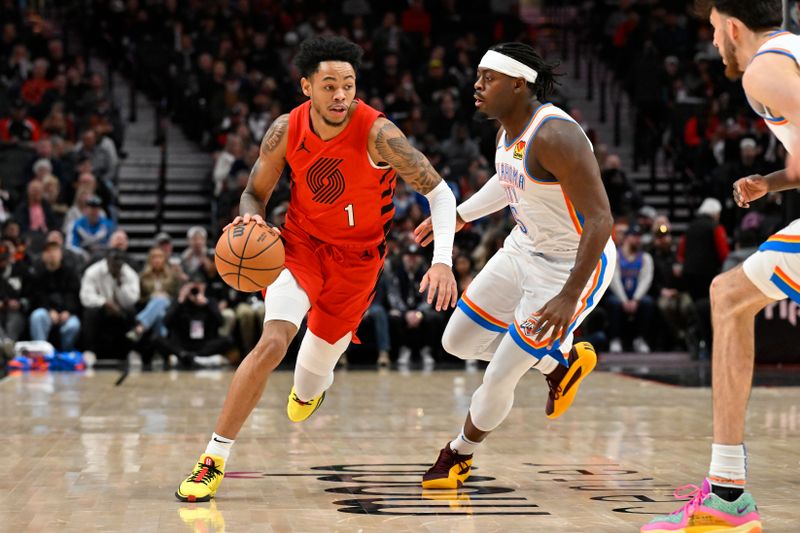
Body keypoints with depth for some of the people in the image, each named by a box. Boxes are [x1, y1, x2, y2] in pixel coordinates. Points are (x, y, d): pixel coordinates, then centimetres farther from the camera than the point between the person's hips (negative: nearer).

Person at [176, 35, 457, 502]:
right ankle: (215, 458, -14)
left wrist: (442, 261, -32)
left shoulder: (378, 134, -25)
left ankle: (309, 389, 53)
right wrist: (251, 218, -25)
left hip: (356, 257, 0)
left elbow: (440, 192, -20)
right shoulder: (286, 130, -16)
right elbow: (256, 193, 0)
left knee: (316, 364, 10)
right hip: (300, 242, 1)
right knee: (273, 342, -23)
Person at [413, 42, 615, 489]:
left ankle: (460, 455, 25)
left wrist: (569, 297, -34)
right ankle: (564, 362, 30)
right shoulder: (509, 129, -1)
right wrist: (458, 217, 25)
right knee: (458, 342, 14)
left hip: (573, 267, -9)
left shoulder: (555, 135, -29)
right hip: (525, 250, 9)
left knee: (499, 379, -4)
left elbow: (601, 219, -31)